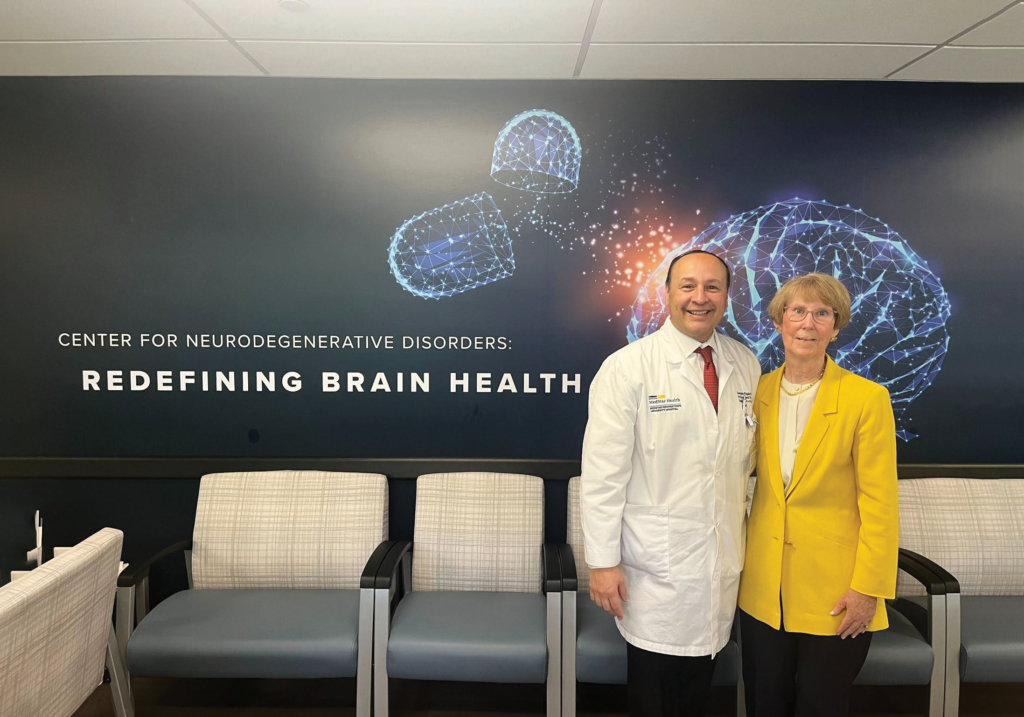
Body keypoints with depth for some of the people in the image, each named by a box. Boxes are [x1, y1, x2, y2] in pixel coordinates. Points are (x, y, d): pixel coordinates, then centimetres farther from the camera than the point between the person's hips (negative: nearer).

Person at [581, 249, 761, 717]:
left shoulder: (745, 365, 5)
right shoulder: (626, 368, -12)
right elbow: (603, 471, -12)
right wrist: (603, 562, -12)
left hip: (723, 562, 5)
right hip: (655, 564, -4)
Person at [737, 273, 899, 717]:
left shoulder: (866, 398, -11)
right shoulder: (760, 391, 2)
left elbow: (880, 505, -10)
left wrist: (868, 588, -11)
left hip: (833, 590, -4)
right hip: (764, 587, 4)